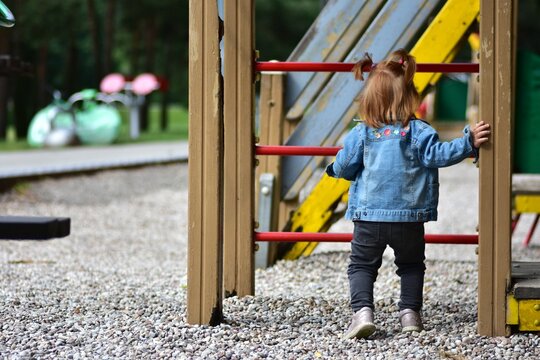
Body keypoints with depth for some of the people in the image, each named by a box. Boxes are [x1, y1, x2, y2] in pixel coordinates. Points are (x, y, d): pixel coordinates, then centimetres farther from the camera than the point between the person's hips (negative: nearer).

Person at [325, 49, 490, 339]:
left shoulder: (361, 133, -1)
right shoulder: (418, 132, -6)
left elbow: (343, 167, 4)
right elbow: (437, 154, -13)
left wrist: (334, 169, 26)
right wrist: (468, 143, -11)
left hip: (368, 216, 0)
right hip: (409, 217, 0)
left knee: (362, 264, 11)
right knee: (411, 264, 21)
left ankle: (362, 310, -9)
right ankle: (410, 312, 11)